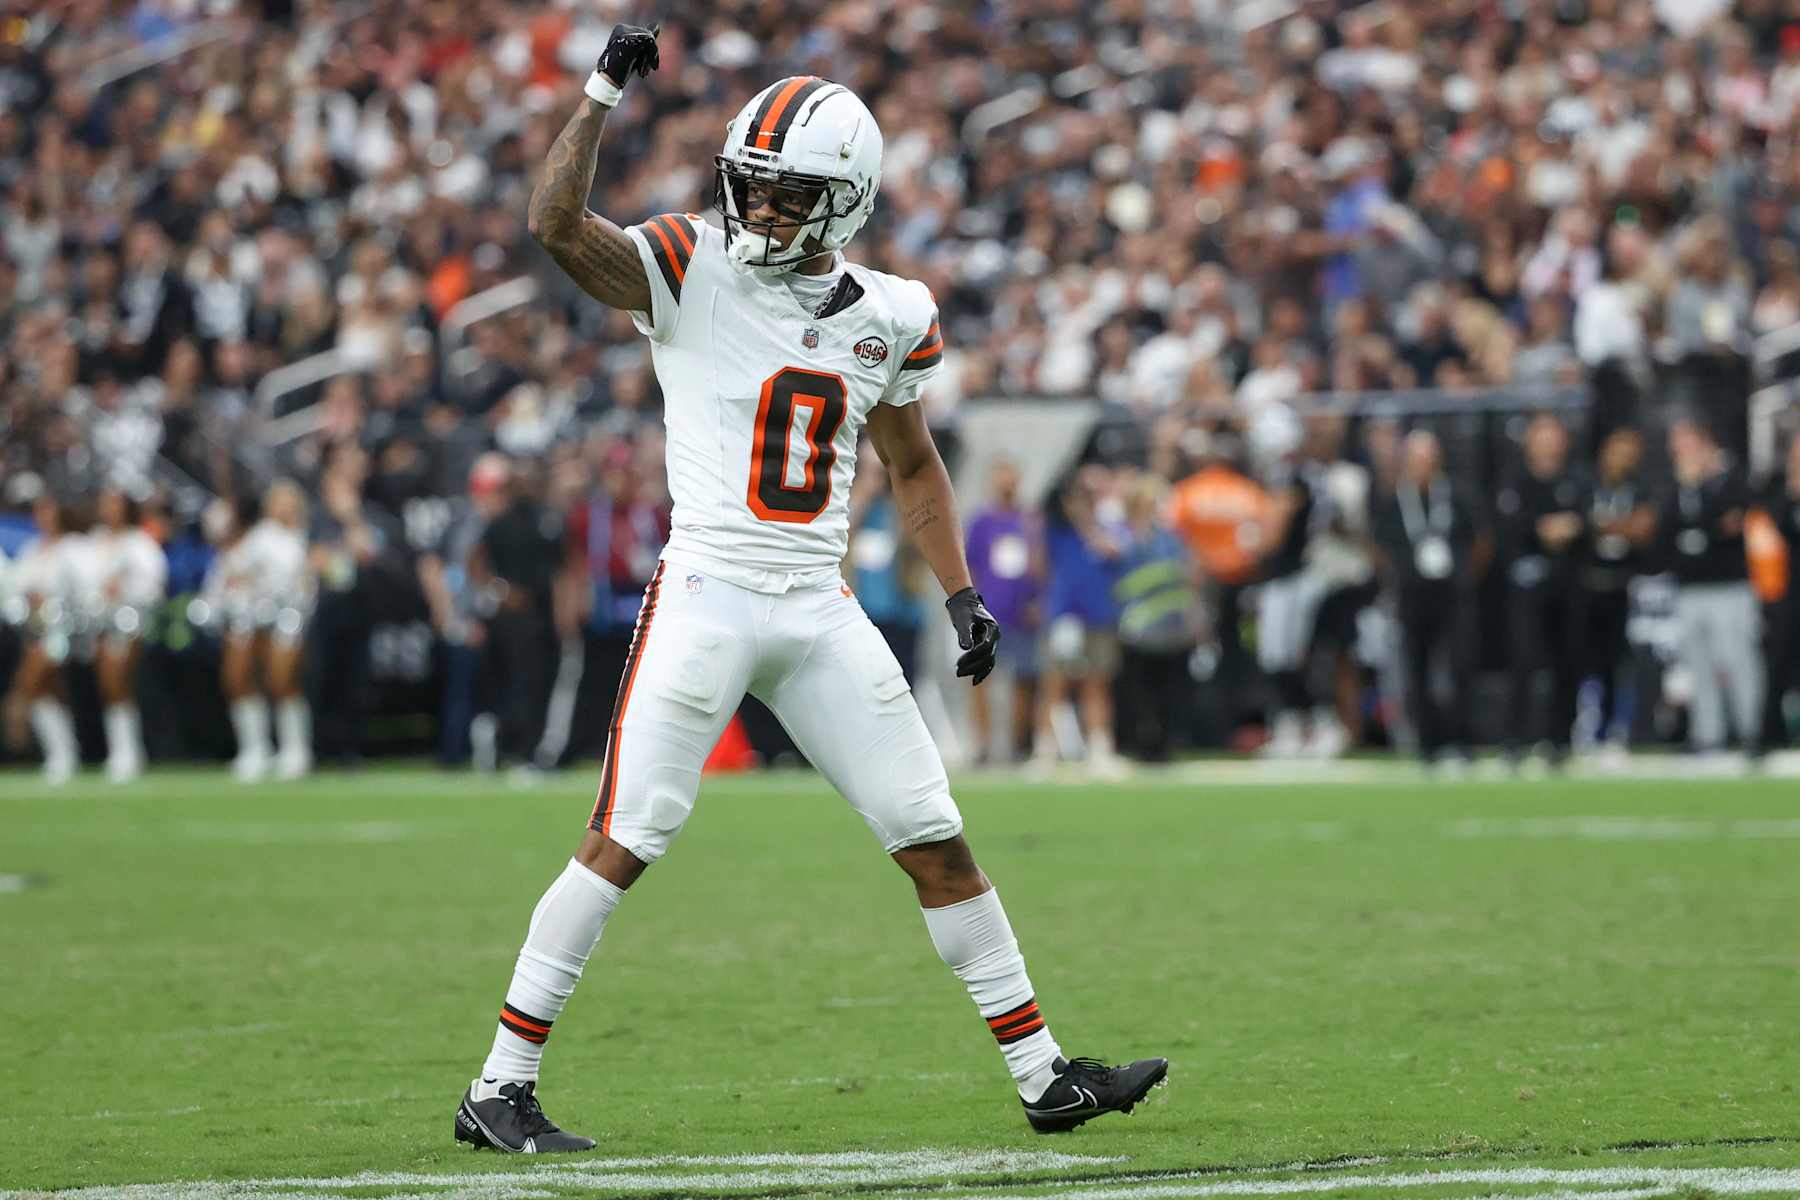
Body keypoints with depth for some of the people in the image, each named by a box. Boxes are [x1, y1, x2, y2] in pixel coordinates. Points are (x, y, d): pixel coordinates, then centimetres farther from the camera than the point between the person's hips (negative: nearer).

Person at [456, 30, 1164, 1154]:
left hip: (822, 610, 5)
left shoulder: (886, 318, 9)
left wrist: (962, 595, 13)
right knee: (624, 845, -8)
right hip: (707, 595, -4)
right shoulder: (691, 272, -4)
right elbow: (558, 224, -21)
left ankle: (1045, 1073, 15)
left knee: (939, 844, 7)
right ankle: (499, 1089, -2)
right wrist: (604, 93, -25)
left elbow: (915, 467, 22)